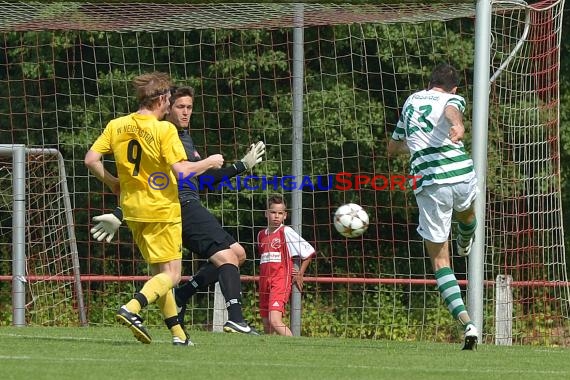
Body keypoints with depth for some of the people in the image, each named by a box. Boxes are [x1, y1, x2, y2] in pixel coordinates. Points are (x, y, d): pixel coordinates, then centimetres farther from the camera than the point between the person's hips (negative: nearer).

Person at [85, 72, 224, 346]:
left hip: (132, 209, 7)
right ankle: (131, 308, -25)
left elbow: (91, 159, 1)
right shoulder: (164, 130, -15)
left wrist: (113, 183, 16)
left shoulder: (116, 126, 2)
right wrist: (209, 163, -4)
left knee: (158, 271, 16)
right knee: (171, 274, -3)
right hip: (162, 210, -7)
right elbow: (181, 169, -21)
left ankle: (177, 332, 17)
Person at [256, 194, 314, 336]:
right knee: (266, 325, 8)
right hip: (264, 282, 7)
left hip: (281, 281, -7)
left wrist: (299, 275, 2)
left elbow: (309, 251, -3)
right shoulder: (261, 235, 13)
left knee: (275, 321, -23)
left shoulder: (286, 232, -5)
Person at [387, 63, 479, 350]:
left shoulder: (411, 101, 23)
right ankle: (465, 246, 70)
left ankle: (466, 322, -12)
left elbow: (393, 147, 36)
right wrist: (457, 125, -41)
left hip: (429, 184, 1)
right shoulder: (453, 99, 11)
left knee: (440, 261, 3)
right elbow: (451, 109, -18)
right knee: (467, 215, 38)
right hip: (462, 175, -1)